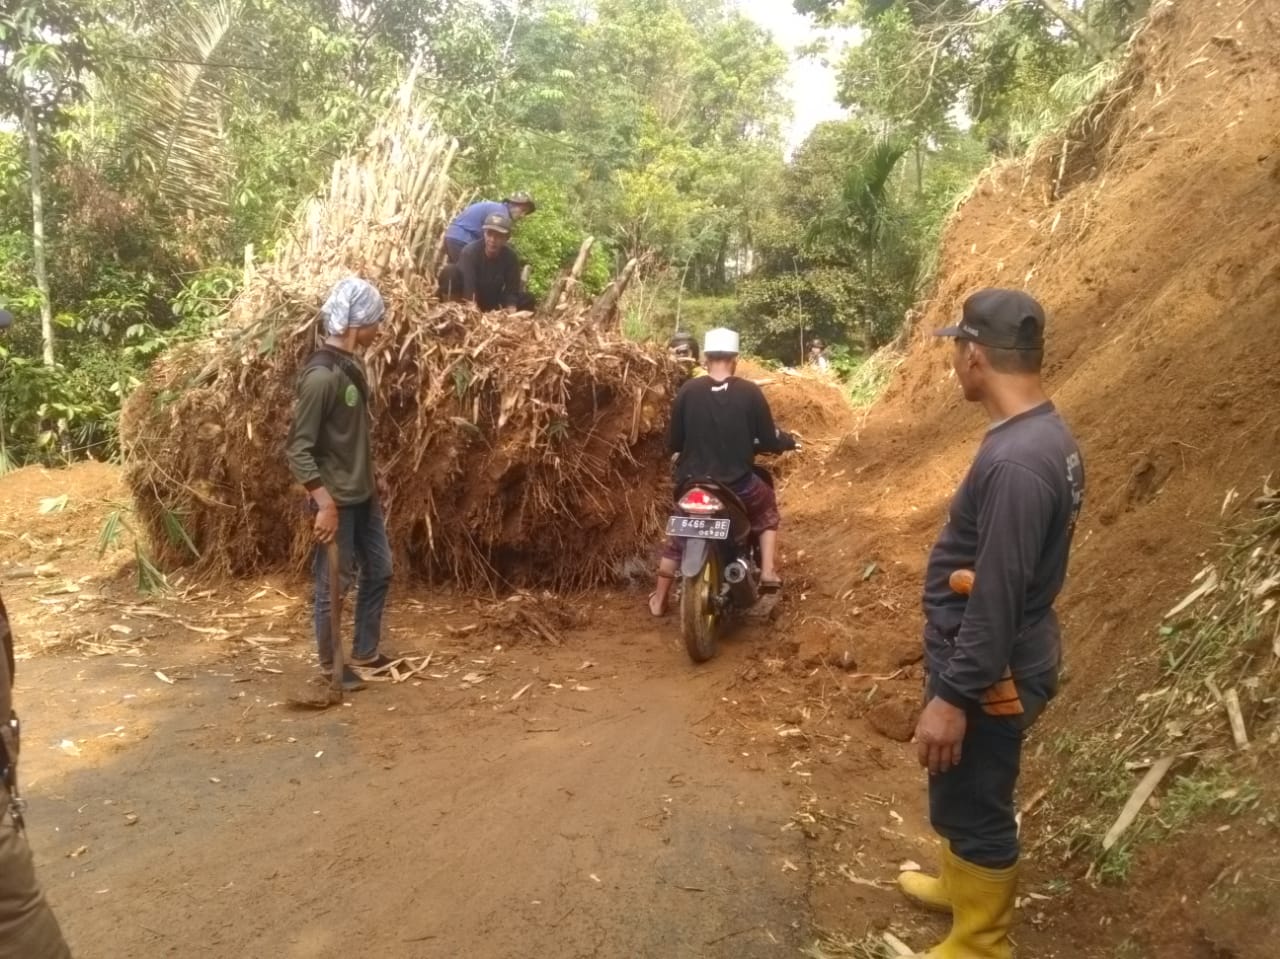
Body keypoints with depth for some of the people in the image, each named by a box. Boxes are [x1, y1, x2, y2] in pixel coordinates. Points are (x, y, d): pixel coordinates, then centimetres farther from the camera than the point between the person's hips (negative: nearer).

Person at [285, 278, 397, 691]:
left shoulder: (352, 365, 6)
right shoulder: (320, 375, -22)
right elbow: (298, 449, -23)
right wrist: (325, 503, -25)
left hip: (363, 494, 10)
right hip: (337, 500, -9)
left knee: (379, 571, 18)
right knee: (333, 583, 5)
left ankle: (364, 652, 32)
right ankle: (330, 665, 22)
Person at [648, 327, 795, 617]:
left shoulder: (687, 391, -4)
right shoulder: (750, 392, -8)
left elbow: (673, 443, 2)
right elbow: (769, 441, -2)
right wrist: (788, 440, 21)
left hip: (693, 483, 2)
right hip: (738, 483, -1)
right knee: (768, 509, 30)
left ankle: (659, 599, 33)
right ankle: (768, 575, 16)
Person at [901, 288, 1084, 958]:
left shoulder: (1015, 462, -29)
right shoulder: (1045, 437, 3)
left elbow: (997, 599, -28)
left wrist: (951, 696, -22)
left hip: (988, 675, -10)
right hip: (988, 663, 10)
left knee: (974, 803, 8)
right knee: (964, 795, 27)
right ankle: (961, 886, 48)